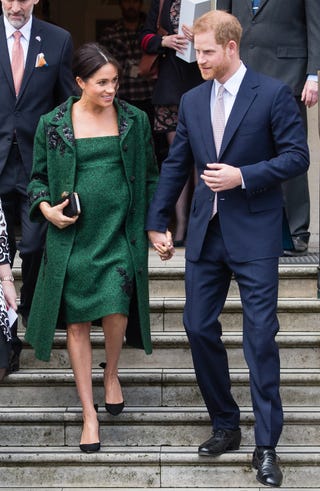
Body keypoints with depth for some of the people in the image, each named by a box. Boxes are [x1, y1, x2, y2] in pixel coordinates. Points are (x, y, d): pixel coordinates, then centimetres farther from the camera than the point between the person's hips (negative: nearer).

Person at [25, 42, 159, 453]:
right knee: (77, 323, 2)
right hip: (73, 236, 0)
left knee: (116, 311, -12)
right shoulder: (52, 124, 1)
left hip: (120, 233, 0)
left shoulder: (135, 120, 4)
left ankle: (111, 374, 23)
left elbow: (150, 176, 11)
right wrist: (45, 207, -9)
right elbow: (38, 177, 10)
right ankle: (89, 414, 13)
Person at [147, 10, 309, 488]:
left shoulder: (273, 94, -7)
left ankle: (266, 445, 3)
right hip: (206, 232, 5)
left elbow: (296, 156, -8)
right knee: (199, 327, 7)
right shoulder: (192, 100, 8)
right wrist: (157, 223, 12)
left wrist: (244, 175, -18)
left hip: (254, 233, -5)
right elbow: (175, 166, 13)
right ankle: (225, 425, 23)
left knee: (260, 335, -4)